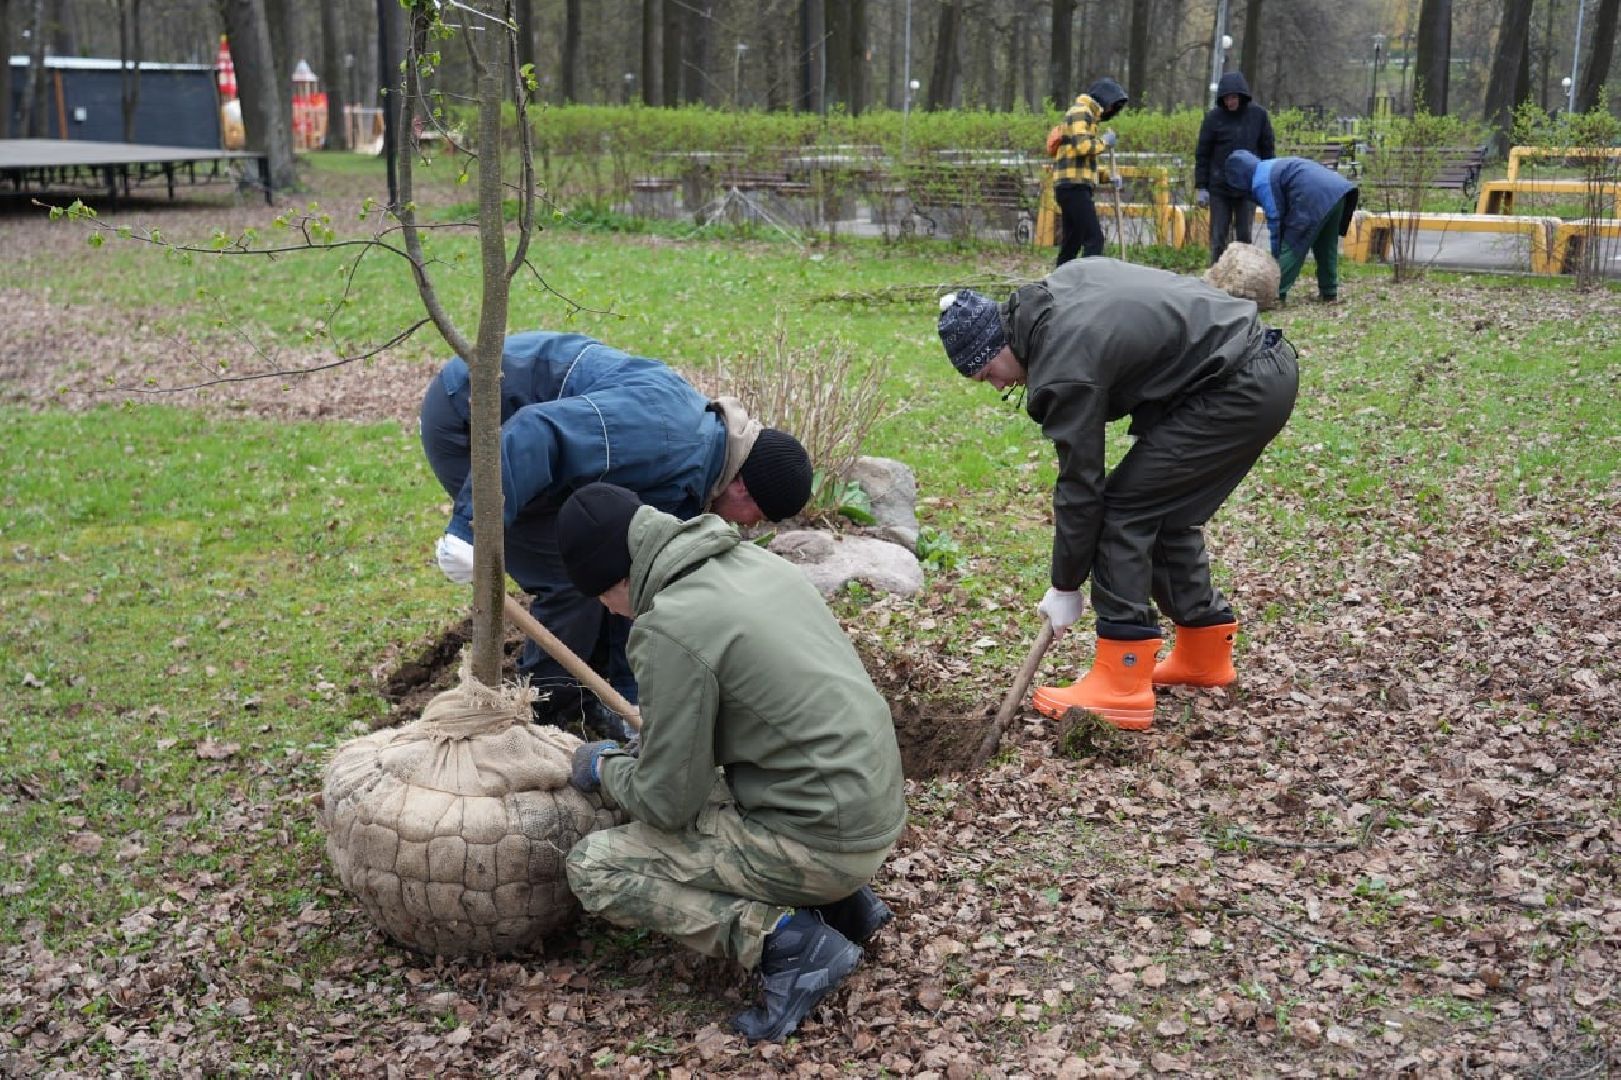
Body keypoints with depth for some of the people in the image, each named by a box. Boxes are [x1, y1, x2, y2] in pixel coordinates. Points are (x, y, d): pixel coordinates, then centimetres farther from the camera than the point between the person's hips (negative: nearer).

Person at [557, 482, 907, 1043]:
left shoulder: (669, 629, -19)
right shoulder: (753, 560, 6)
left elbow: (667, 803, -13)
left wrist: (603, 768, 8)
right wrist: (644, 750, 21)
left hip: (819, 843, -8)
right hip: (875, 811, 8)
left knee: (593, 869, -1)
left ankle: (785, 939, -8)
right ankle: (841, 901, 17)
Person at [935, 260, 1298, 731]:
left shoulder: (1065, 367, -17)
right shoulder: (1063, 281, 8)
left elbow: (1080, 484, -11)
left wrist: (1065, 587, 0)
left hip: (1240, 389, -10)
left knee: (1123, 509, -7)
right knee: (1164, 508, 17)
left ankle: (1121, 687, -6)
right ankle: (1204, 653, 28)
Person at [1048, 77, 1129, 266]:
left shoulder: (1088, 116, 27)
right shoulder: (1080, 111, -4)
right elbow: (1081, 145, -20)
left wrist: (1107, 177, 18)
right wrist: (1104, 141, -3)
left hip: (1073, 188, 10)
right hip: (1074, 186, -10)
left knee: (1071, 243, 10)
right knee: (1094, 239, -16)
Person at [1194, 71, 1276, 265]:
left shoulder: (1258, 115, -1)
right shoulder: (1214, 117, -5)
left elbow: (1267, 150, 6)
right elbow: (1202, 154, 0)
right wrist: (1201, 187, -4)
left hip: (1248, 187, 1)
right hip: (1219, 187, 0)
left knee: (1244, 235, 4)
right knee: (1218, 237, 3)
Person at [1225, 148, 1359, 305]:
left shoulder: (1261, 182, 0)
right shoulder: (1272, 167, 29)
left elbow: (1275, 218, -1)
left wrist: (1275, 254, 8)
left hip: (1314, 197, -9)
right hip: (1337, 188, 9)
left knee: (1292, 246, 0)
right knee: (1327, 246, 19)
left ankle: (1277, 293, 0)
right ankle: (1329, 293, 25)